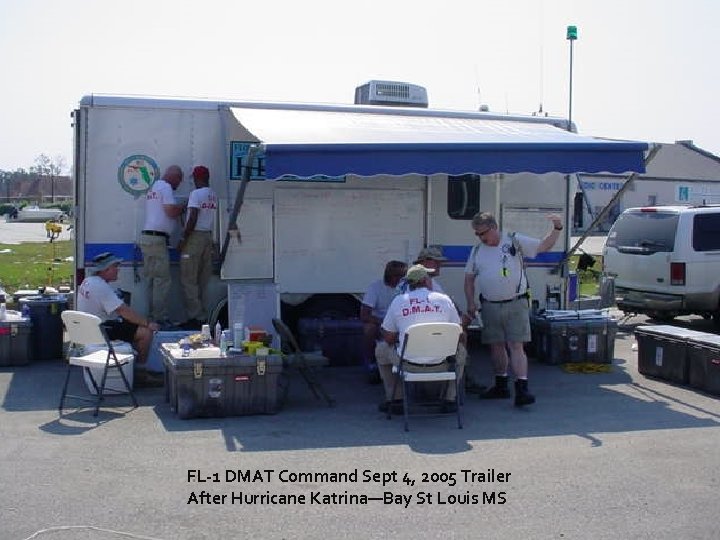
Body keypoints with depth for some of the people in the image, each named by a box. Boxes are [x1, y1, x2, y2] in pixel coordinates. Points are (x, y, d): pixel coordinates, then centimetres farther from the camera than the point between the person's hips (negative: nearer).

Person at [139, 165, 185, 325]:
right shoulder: (166, 187, -7)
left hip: (146, 236, 10)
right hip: (157, 238, -10)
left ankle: (153, 315, 10)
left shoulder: (152, 188, 23)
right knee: (162, 280, -9)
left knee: (152, 280, 9)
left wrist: (178, 207, 19)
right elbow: (171, 212, -16)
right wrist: (183, 207, 2)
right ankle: (161, 318, -10)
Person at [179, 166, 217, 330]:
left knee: (188, 280, -4)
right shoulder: (214, 196, 11)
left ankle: (195, 317, -7)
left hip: (195, 236, -7)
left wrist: (183, 239, -12)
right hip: (208, 237, 7)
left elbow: (193, 219, -16)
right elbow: (209, 217, 12)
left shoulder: (196, 194, -10)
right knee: (202, 281, 9)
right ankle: (201, 315, 10)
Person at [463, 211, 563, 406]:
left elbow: (544, 246, 0)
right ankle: (501, 386, 26)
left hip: (516, 304, -4)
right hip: (490, 306, 4)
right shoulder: (477, 251, 9)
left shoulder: (515, 241, -1)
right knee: (496, 346, 12)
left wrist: (557, 229, -15)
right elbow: (469, 279, 14)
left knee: (516, 346, -11)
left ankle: (521, 389, -13)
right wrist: (470, 302, 5)